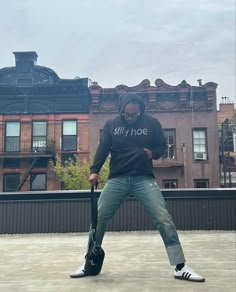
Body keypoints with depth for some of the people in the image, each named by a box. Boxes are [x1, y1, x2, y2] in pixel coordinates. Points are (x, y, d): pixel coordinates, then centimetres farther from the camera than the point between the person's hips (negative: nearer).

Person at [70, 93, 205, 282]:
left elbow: (162, 145, 12)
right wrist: (95, 171, -13)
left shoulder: (152, 123, 3)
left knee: (164, 218, -12)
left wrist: (153, 153, -11)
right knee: (98, 217, -3)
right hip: (117, 178, 2)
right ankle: (90, 263, 16)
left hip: (144, 178, -1)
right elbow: (103, 149, 2)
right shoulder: (111, 125, 7)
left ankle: (180, 268, -3)